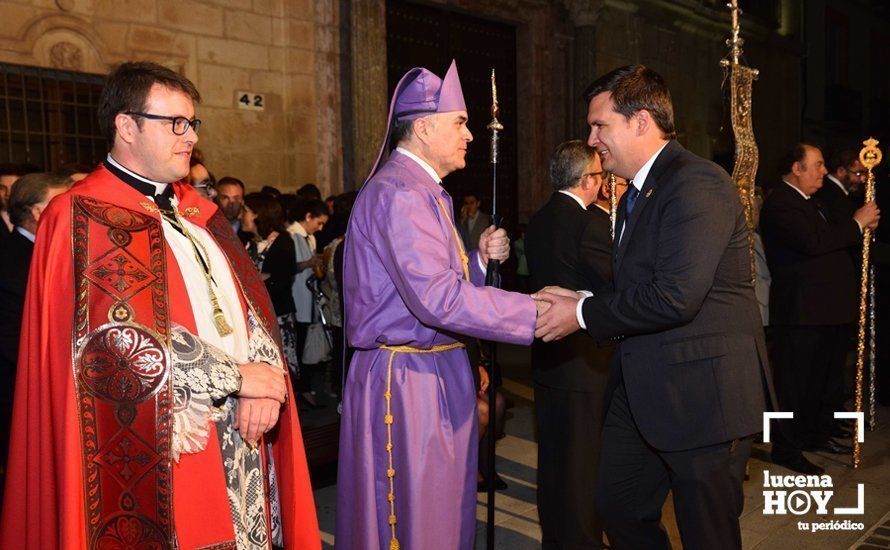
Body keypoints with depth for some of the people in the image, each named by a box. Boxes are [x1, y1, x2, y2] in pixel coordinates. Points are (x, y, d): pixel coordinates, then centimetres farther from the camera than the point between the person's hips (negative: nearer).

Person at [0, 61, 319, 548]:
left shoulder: (198, 212, 14)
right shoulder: (82, 217, -7)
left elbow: (252, 304, 8)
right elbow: (122, 334, -17)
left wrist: (264, 387, -9)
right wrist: (237, 376, -14)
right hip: (159, 453, -6)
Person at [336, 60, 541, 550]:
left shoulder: (422, 191, 15)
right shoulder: (398, 193, -19)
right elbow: (437, 298, -28)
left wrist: (478, 259, 1)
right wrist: (537, 312, -24)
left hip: (436, 371, 10)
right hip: (407, 378, -10)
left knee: (444, 507, 18)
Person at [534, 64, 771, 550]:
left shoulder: (697, 183, -18)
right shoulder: (636, 193, 14)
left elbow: (675, 296, -28)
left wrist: (584, 314, -18)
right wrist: (580, 301, -4)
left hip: (702, 395, -9)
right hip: (640, 391, 9)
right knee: (618, 509, 20)